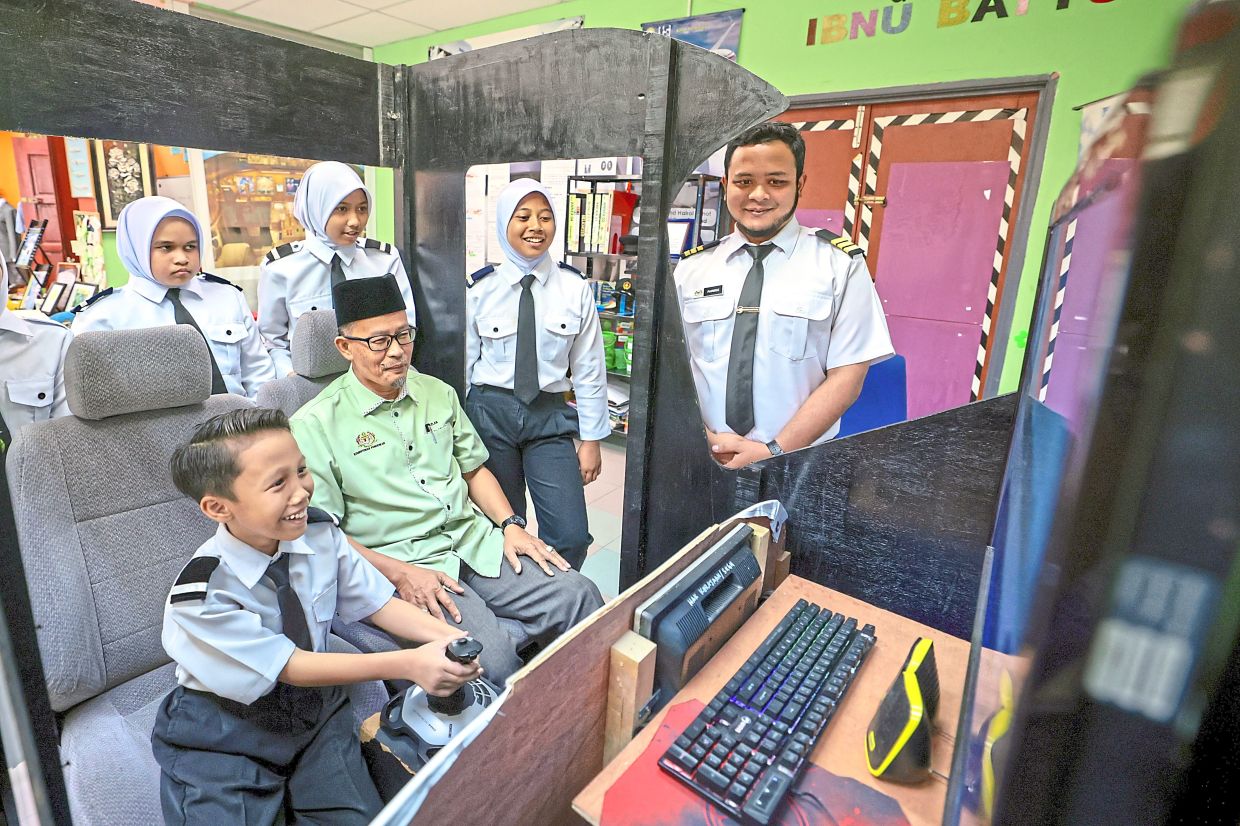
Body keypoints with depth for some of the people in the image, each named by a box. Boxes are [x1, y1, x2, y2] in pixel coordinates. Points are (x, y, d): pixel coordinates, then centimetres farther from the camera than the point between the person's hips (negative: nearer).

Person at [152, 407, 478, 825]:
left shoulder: (320, 532, -16)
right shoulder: (202, 594, -27)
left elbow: (374, 601, -7)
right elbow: (289, 667, -24)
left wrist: (444, 635, -25)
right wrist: (407, 664, -31)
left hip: (316, 706, 3)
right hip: (224, 735, -3)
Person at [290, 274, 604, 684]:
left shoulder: (437, 393, 11)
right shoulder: (315, 426, -5)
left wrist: (510, 525, 2)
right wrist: (398, 573, -16)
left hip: (475, 542, 5)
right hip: (398, 562, -5)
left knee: (579, 596, -13)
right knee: (491, 657, -28)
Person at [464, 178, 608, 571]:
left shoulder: (575, 288, -1)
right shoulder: (480, 290, -1)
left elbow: (589, 369, 2)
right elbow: (463, 364, 5)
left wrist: (591, 438, 3)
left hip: (550, 415, 0)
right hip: (490, 413, 0)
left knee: (571, 536, -6)